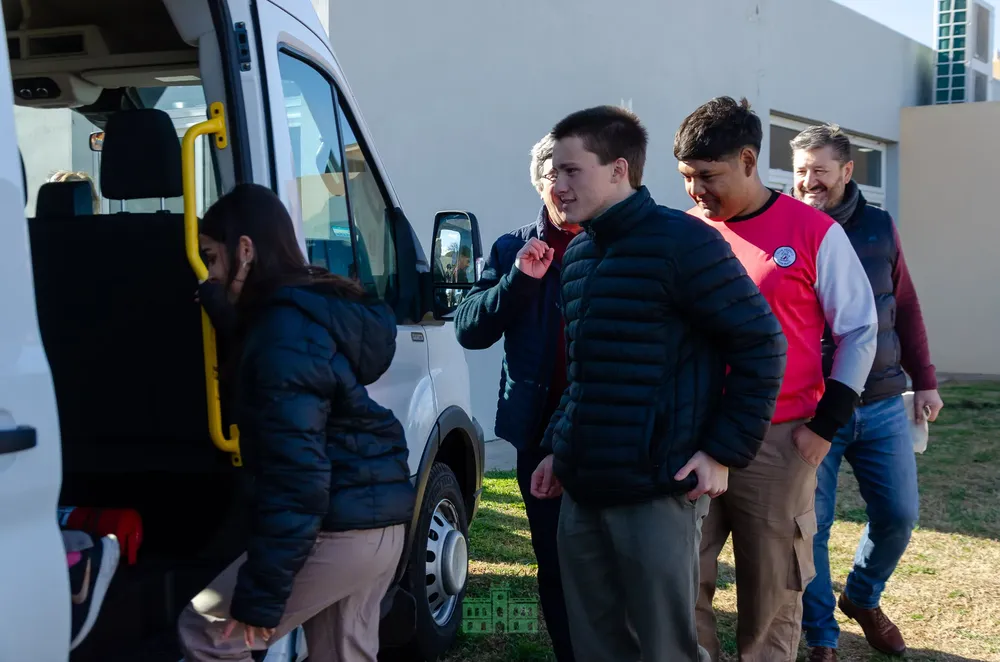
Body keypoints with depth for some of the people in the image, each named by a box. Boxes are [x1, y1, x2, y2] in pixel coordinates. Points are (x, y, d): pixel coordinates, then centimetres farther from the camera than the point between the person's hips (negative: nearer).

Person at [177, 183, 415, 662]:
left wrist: (260, 596, -20)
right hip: (380, 519, 10)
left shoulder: (285, 330, -17)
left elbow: (297, 472, -23)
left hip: (337, 529, -10)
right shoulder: (324, 308, 13)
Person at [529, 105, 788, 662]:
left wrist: (725, 451, -14)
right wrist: (557, 446, 16)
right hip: (582, 491, 8)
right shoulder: (578, 254, 14)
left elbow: (761, 344, -11)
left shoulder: (681, 241, -11)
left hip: (656, 491, -7)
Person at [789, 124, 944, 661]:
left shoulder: (879, 227, 4)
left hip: (882, 405, 3)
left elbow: (906, 307, 11)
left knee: (899, 513, 9)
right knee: (811, 525, 1)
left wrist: (923, 380, 11)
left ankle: (863, 598, 37)